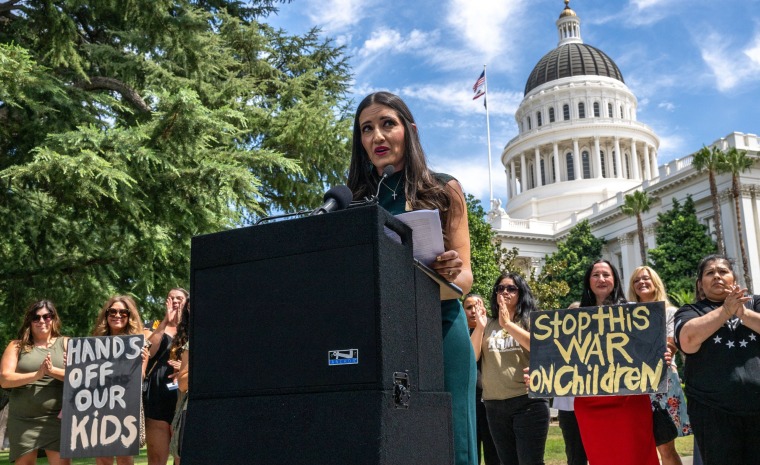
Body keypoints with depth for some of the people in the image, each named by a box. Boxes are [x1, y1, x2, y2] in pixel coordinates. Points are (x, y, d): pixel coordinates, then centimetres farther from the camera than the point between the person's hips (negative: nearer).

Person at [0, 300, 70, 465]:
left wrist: (53, 371, -18)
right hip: (23, 420, 1)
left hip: (57, 418, -1)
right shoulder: (17, 346, 7)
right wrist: (37, 375, -17)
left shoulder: (66, 344, 7)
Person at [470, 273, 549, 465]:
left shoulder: (532, 320, 3)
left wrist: (508, 324, -19)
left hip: (529, 401, -4)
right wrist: (479, 328, -12)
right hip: (494, 405, 4)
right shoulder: (488, 324, 12)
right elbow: (471, 358, 3)